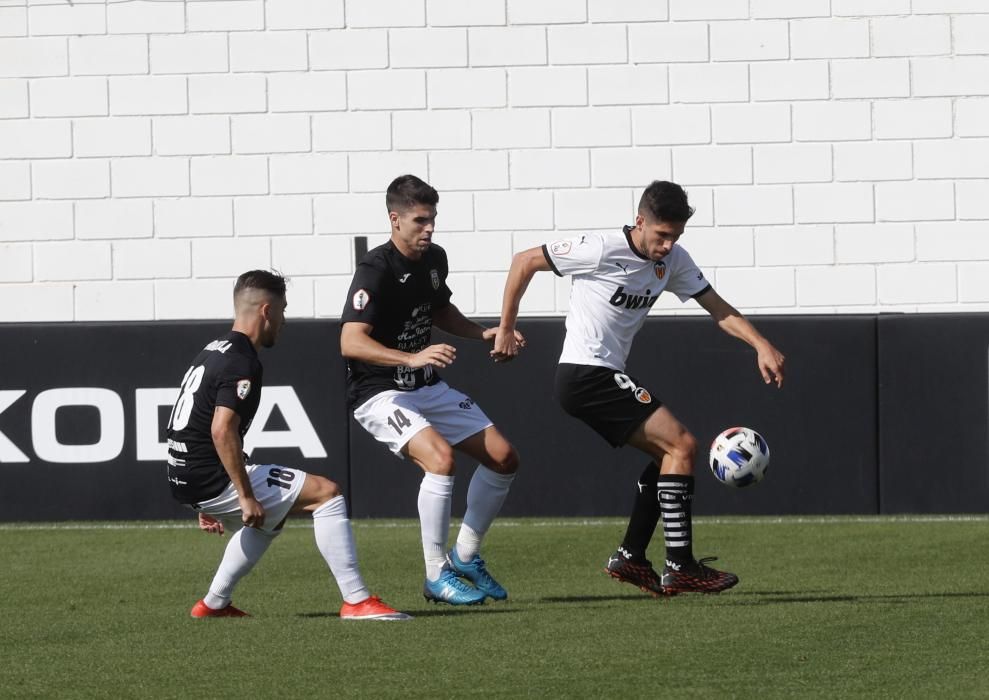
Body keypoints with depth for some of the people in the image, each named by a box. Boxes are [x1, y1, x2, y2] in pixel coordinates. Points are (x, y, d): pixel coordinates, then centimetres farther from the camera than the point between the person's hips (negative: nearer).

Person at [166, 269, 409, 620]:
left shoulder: (214, 351, 18)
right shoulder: (242, 363, -14)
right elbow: (222, 430, -26)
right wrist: (246, 496, -23)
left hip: (186, 479, 10)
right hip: (214, 482, -10)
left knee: (269, 518, 34)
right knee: (326, 492, -7)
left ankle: (214, 604, 30)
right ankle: (356, 601, -11)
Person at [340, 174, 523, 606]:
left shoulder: (434, 259, 5)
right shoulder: (376, 271, -21)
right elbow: (351, 342, -33)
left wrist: (483, 334, 11)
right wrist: (413, 357, -44)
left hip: (428, 388, 8)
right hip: (380, 394, -8)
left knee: (504, 458, 2)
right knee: (440, 458, -30)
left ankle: (464, 557, 19)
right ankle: (437, 577, -18)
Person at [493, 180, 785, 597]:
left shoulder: (672, 260, 4)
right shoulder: (602, 250, -17)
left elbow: (716, 307, 5)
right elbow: (524, 262, -8)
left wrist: (762, 346, -10)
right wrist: (506, 330, -4)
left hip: (605, 378, 9)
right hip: (585, 373, -9)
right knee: (682, 444, -13)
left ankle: (630, 558, 16)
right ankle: (680, 568, -14)